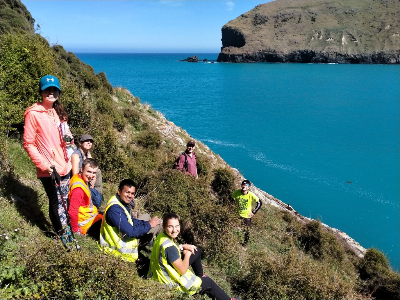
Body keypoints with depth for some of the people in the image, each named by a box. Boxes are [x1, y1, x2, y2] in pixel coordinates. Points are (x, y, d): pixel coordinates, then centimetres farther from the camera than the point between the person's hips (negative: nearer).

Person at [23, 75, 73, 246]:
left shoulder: (57, 112, 11)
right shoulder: (33, 114, -12)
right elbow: (28, 144, -12)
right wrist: (44, 164, -17)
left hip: (64, 166, 7)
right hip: (48, 170, -6)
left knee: (65, 200, 16)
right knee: (56, 203, 5)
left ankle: (67, 231, 32)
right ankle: (64, 236, 21)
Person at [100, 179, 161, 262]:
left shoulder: (123, 202, 2)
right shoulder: (115, 209, -25)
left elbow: (131, 221, 12)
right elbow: (130, 232, -26)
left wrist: (146, 222, -3)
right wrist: (149, 225, -15)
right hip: (120, 249, -9)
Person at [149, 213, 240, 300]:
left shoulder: (161, 236, -9)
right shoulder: (169, 247, -35)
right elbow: (183, 271, -26)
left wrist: (182, 247, -3)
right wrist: (187, 254, -11)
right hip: (173, 282, -8)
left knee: (196, 251, 19)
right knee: (209, 282, 13)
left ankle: (200, 275, 43)